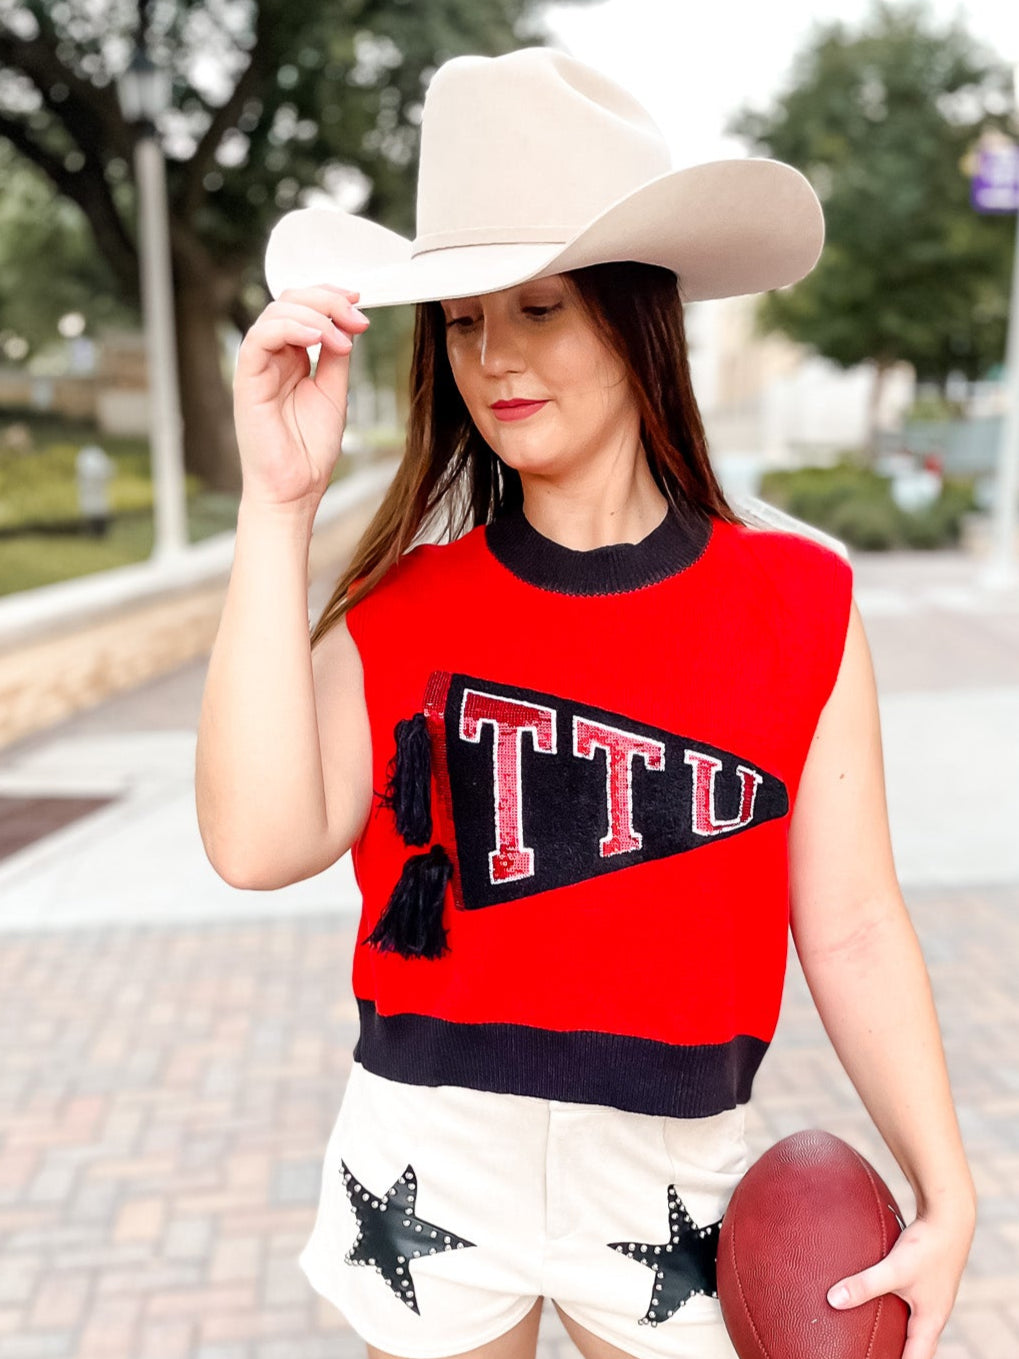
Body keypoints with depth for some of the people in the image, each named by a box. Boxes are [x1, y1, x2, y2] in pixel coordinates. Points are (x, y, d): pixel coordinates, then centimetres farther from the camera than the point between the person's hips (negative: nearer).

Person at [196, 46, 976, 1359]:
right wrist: (279, 503, -24)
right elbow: (260, 842, -23)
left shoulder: (796, 604, -9)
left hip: (675, 1163, 0)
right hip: (430, 1162, 1)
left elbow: (850, 928, -6)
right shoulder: (401, 603, -8)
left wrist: (943, 1194, -8)